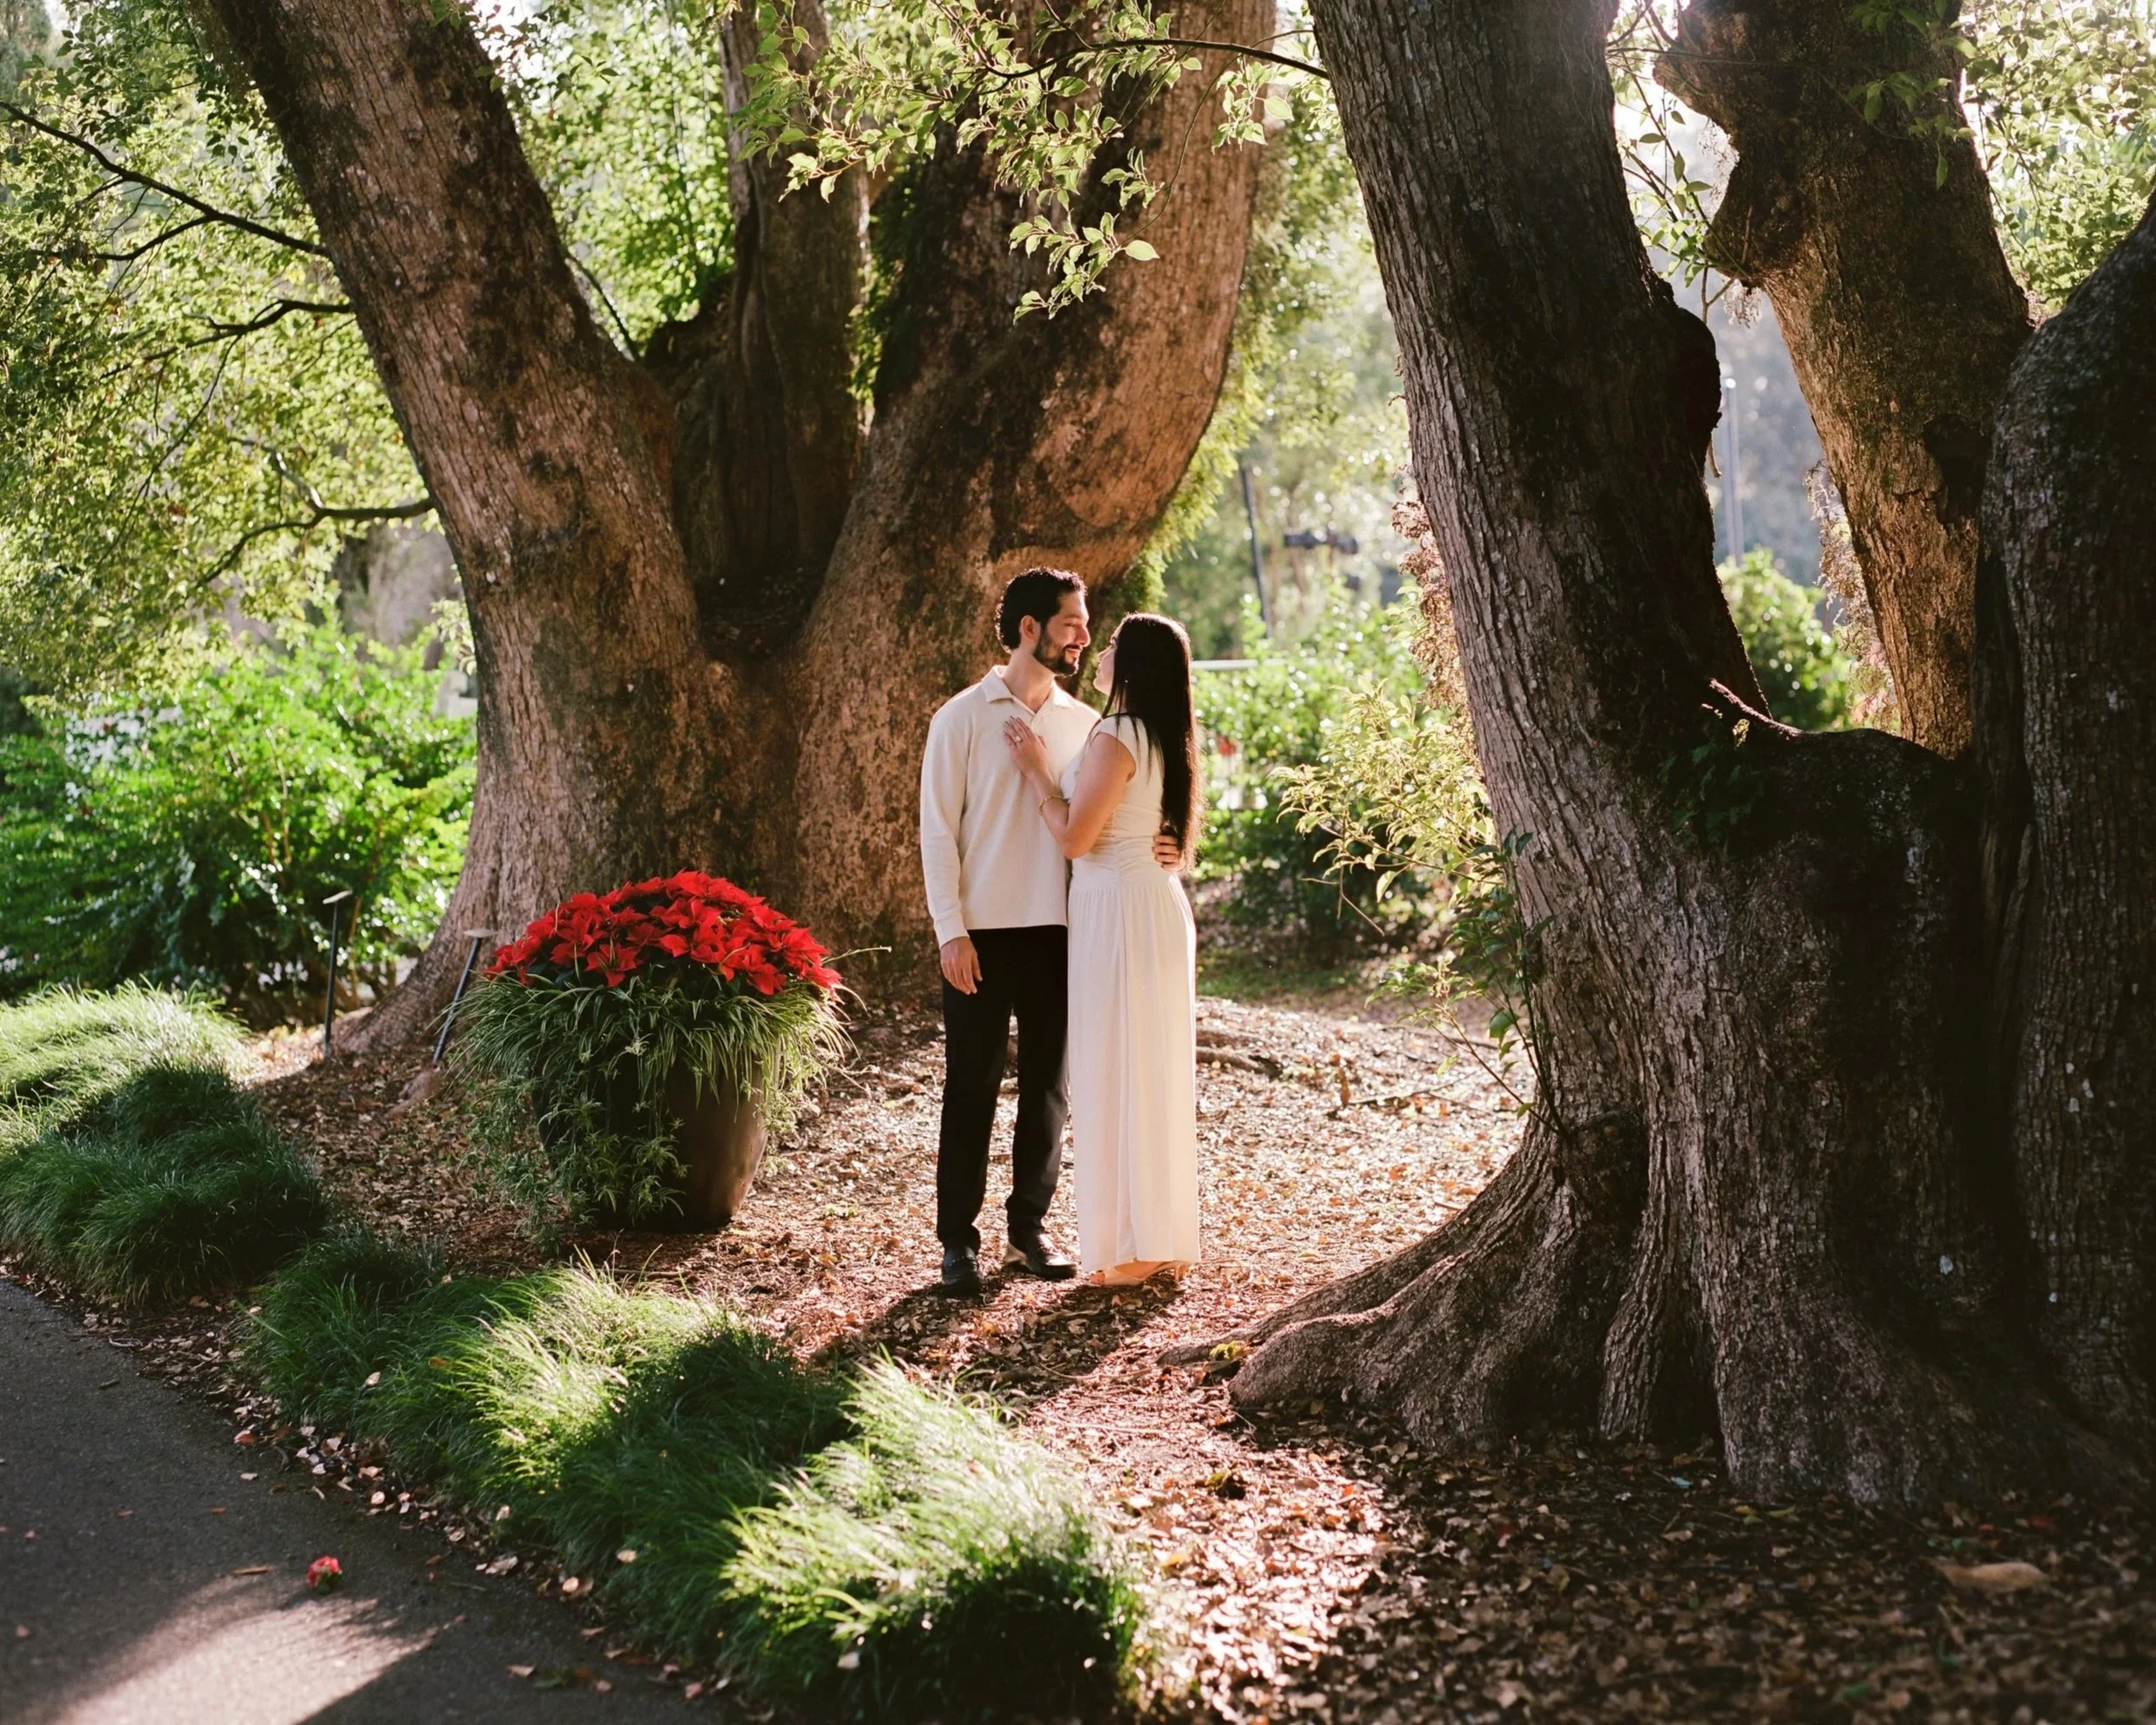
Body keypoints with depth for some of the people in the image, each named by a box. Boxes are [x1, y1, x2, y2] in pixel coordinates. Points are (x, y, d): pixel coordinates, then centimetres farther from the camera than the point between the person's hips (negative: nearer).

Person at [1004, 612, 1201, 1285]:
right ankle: (1164, 1236, 19)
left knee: (1116, 1072, -3)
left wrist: (1036, 770, -6)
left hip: (1118, 910, -9)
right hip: (1158, 902, 9)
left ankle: (1129, 1247, 2)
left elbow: (1074, 836, -18)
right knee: (1156, 1070, 13)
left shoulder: (1115, 739, -16)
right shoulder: (1167, 739, 11)